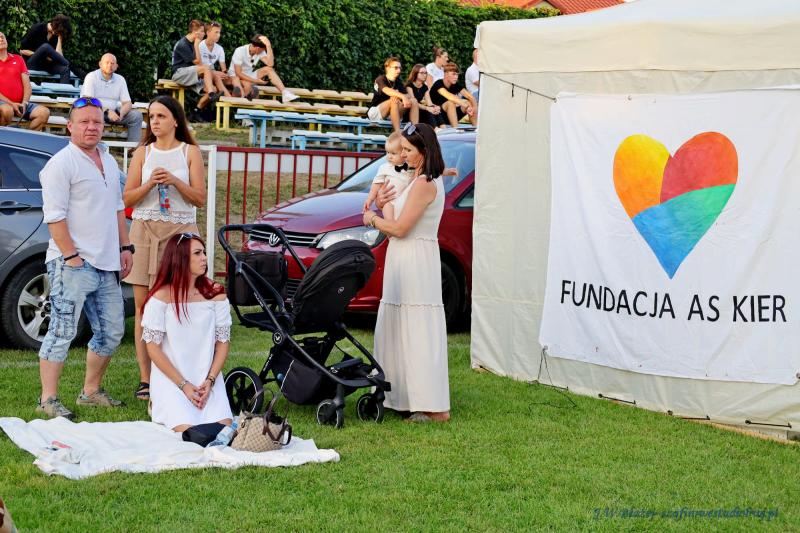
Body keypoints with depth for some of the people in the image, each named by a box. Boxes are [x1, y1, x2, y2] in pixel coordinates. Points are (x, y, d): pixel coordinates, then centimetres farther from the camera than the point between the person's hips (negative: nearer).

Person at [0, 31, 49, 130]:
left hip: (20, 103, 5)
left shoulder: (18, 59, 18)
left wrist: (24, 103, -6)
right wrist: (11, 104, -15)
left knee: (44, 112, -18)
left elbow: (27, 84, 11)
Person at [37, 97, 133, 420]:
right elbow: (54, 216, -15)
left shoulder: (108, 162, 17)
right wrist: (71, 256, -19)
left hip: (107, 265, 8)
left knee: (111, 332, 11)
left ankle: (91, 391, 24)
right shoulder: (61, 164, -9)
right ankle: (48, 400, -7)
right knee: (62, 332, -9)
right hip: (73, 265, -8)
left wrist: (125, 247, 17)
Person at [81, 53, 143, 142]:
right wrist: (107, 111, -27)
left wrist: (121, 113, -19)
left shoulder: (120, 80, 10)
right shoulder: (91, 77, -4)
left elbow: (127, 103, 6)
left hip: (113, 113, 5)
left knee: (136, 115, -14)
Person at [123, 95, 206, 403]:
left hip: (181, 232, -2)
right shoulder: (143, 153, 14)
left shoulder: (190, 152, 9)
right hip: (145, 230, 2)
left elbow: (200, 199, 2)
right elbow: (128, 198, 8)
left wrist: (175, 181, -13)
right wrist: (150, 184, -10)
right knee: (143, 306, -4)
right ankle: (145, 380, -2)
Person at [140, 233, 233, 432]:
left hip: (207, 379, 3)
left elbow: (222, 342, 5)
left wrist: (210, 381, -9)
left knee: (223, 427, -21)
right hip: (171, 379, -3)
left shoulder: (215, 294, 2)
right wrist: (184, 385, -12)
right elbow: (153, 348, -6)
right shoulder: (161, 297, -7)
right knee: (187, 429, -23)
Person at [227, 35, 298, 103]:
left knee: (268, 69, -17)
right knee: (247, 85, -40)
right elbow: (238, 73, -25)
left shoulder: (260, 52, -7)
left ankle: (285, 94, -25)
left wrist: (268, 46, -27)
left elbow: (270, 64, -23)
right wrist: (256, 81, -29)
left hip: (249, 76, 6)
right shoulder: (240, 51, -23)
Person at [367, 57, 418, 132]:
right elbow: (387, 90, -32)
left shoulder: (398, 83, 11)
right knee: (394, 100, -33)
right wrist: (403, 96, -48)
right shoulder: (380, 79, -9)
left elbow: (407, 96, -5)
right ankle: (397, 131, -43)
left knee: (414, 104, -9)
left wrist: (407, 98, -31)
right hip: (374, 113, -6)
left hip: (390, 115, 6)